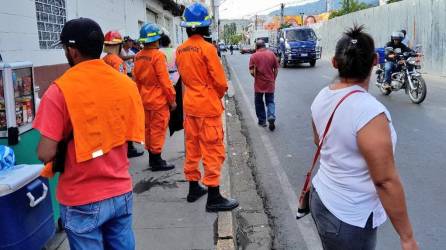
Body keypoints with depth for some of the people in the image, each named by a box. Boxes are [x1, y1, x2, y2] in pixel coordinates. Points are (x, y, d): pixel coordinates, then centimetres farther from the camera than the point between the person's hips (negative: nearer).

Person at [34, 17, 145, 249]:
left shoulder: (61, 90, -16)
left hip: (83, 200, -4)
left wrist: (62, 148, 3)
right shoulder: (127, 84, 0)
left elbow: (46, 154, -17)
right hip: (122, 192, 4)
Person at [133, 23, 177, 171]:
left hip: (145, 100, 7)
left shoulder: (138, 57, 3)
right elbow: (164, 81, -17)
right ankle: (157, 161, 7)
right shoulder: (158, 56, -17)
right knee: (158, 130, 1)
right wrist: (172, 99, -8)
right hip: (159, 100, -7)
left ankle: (152, 158, 27)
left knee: (148, 128, 15)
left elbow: (136, 80, 9)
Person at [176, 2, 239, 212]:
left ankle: (194, 188, 26)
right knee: (213, 151, -1)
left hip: (190, 105, 7)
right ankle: (214, 198, 3)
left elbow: (185, 77, 10)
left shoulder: (180, 50, 4)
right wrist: (218, 96, 4)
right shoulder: (207, 48, -16)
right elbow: (220, 82, -14)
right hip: (208, 106, -7)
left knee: (192, 147, 15)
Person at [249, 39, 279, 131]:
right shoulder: (271, 54, -1)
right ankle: (271, 117, -10)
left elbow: (252, 72, -10)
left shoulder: (254, 56, -8)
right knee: (270, 101, 12)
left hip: (259, 84, -2)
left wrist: (256, 77, 9)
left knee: (259, 102, 15)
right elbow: (276, 69, 2)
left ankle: (262, 120, 19)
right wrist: (273, 79, 14)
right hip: (270, 83, 2)